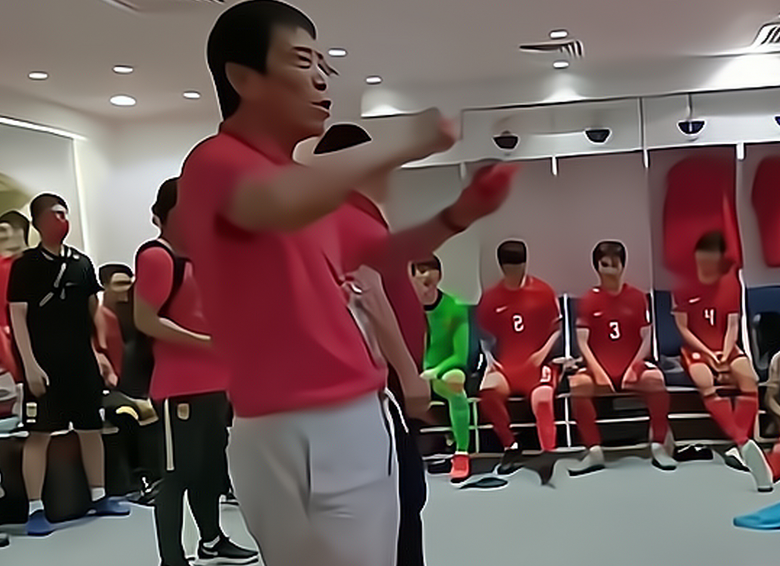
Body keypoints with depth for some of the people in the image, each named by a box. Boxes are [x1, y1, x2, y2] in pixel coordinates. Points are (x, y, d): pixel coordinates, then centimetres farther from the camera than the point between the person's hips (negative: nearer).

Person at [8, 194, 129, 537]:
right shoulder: (25, 265, -3)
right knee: (39, 433, -3)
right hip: (45, 363, -5)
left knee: (91, 428, 10)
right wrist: (30, 364, -14)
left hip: (82, 359, 5)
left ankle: (98, 496, 22)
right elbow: (17, 317, -7)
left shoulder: (82, 263, 10)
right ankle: (36, 509, 3)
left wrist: (101, 352, 9)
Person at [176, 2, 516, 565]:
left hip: (357, 419, 10)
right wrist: (402, 143, -22)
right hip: (301, 437, -10)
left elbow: (372, 255, 29)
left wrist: (456, 217, 11)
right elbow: (280, 203, -36)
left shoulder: (302, 179, 16)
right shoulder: (216, 162, -12)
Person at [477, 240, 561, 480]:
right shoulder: (490, 298, 4)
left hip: (538, 364, -1)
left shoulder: (543, 291, 2)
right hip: (506, 365, 1)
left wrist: (544, 352, -8)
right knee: (488, 392, -30)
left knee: (542, 399, -34)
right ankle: (511, 448, -10)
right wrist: (490, 359, -6)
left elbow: (558, 328, 7)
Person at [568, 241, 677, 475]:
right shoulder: (588, 300, 1)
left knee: (656, 379, -33)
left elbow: (647, 338, 0)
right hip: (600, 367, 0)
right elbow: (583, 342, -5)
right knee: (578, 384, -32)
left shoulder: (637, 297, 3)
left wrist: (634, 365, -15)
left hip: (632, 366, 0)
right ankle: (594, 451, -21)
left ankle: (658, 447, -18)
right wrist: (596, 369, -19)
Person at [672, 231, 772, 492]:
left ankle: (739, 444, -33)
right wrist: (707, 352, -15)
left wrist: (725, 353, -16)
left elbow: (733, 326, 1)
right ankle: (743, 442, -46)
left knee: (748, 377, -31)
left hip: (725, 348, 2)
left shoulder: (732, 284, 6)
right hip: (696, 349, -2)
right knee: (704, 381, -36)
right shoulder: (684, 288, 0)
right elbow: (682, 328, -3)